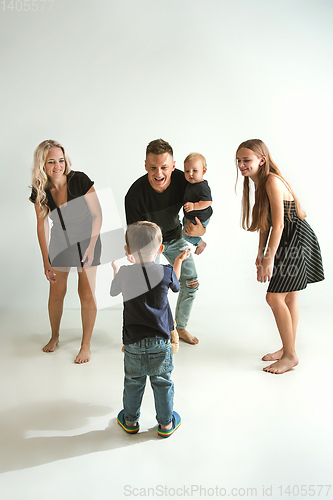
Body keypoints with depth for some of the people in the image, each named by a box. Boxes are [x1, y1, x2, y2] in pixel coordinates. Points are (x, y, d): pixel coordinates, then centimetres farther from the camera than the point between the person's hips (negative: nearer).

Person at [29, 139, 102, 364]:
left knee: (87, 293, -4)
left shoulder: (79, 180, -22)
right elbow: (42, 226, -3)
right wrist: (46, 261, -3)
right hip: (60, 240, 3)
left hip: (86, 238, -3)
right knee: (56, 293, 5)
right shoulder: (40, 191, -11)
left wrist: (91, 246, -21)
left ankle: (86, 345, 12)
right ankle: (55, 336, 31)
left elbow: (97, 214, -16)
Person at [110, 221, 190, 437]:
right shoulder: (166, 272, -10)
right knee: (162, 382, 14)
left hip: (133, 341, 1)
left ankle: (130, 420, 35)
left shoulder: (124, 273, -9)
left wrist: (115, 268, 31)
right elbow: (175, 285, 14)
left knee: (133, 382, 17)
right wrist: (179, 261, 28)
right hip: (161, 341, 0)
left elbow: (114, 291, 13)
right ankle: (166, 423, 28)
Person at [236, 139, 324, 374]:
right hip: (289, 243, 10)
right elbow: (265, 223, 14)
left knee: (275, 297, -11)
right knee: (289, 297, 15)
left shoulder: (272, 181, -20)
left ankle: (290, 355, 3)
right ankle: (288, 349, 28)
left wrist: (269, 260, -24)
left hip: (298, 241, -10)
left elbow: (278, 224, -25)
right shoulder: (259, 183, 10)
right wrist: (260, 253, 12)